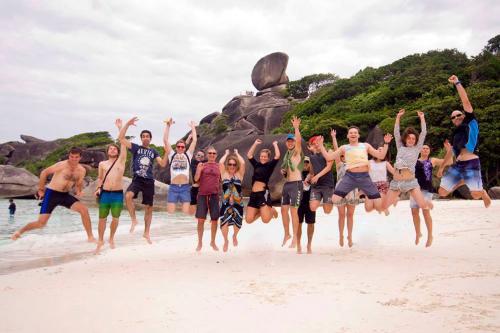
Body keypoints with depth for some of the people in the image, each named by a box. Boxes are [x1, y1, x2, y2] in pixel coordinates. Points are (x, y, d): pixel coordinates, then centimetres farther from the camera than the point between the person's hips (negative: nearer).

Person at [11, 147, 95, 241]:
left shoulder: (82, 170, -1)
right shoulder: (62, 165, -16)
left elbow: (78, 184, 15)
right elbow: (44, 172, -6)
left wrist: (78, 191, -7)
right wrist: (41, 189, -1)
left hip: (65, 195, 4)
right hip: (51, 194, -4)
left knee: (84, 209, -17)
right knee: (41, 223, -6)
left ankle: (90, 237, -8)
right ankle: (19, 232, 25)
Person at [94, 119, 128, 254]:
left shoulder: (121, 161, 4)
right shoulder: (102, 164, 10)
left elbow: (123, 142, -2)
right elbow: (100, 178, 17)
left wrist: (120, 127, -3)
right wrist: (97, 189, -1)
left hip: (118, 194, -1)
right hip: (105, 193, 1)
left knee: (115, 218, 5)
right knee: (102, 218, 5)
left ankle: (111, 239, 25)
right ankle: (100, 241, 20)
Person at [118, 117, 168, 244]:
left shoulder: (153, 151, 13)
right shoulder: (136, 147, 5)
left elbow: (163, 164, 6)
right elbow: (121, 138, -5)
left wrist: (167, 153, -9)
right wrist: (127, 124, -10)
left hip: (149, 181, 3)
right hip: (137, 179, -3)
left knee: (149, 208, 6)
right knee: (128, 196, -33)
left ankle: (146, 232, 21)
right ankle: (134, 220, -12)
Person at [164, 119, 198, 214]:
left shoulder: (188, 155, 11)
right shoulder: (172, 155, 11)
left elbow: (194, 140, 9)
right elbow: (165, 140, 6)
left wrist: (193, 127, 15)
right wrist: (168, 126, 5)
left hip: (185, 187, 0)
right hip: (173, 187, 0)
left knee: (186, 212, -1)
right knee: (170, 212, -1)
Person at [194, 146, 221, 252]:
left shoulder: (219, 166, 9)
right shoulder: (202, 165, 6)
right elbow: (196, 179, -2)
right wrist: (199, 169, -17)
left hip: (214, 195, 1)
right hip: (202, 195, -1)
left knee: (214, 220, 4)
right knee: (201, 219, -1)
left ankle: (213, 242, 20)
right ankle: (200, 242, 13)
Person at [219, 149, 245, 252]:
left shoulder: (239, 174, 4)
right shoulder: (224, 174, 5)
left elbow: (243, 163, -10)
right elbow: (220, 163, -8)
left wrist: (236, 153, 5)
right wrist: (226, 153, 7)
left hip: (238, 203, 1)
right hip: (226, 203, -1)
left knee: (237, 223, 4)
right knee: (224, 222, -14)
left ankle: (235, 236, 41)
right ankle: (226, 241, 16)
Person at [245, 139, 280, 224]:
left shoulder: (270, 165, 4)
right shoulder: (256, 165, 16)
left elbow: (277, 156, -7)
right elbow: (249, 155, 18)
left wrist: (275, 144, 8)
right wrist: (255, 144, 21)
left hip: (264, 193, -4)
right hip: (253, 194, 5)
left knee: (266, 219, -16)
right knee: (248, 220, -3)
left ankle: (271, 210, 19)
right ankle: (260, 211, 27)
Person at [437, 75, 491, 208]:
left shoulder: (471, 122, 6)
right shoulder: (455, 133, 21)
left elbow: (465, 101, -3)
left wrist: (457, 83, -1)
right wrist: (442, 167, 29)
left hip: (471, 163, -6)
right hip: (458, 165, 6)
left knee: (476, 195, -17)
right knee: (442, 192, 0)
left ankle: (483, 192, 21)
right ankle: (462, 181, 26)